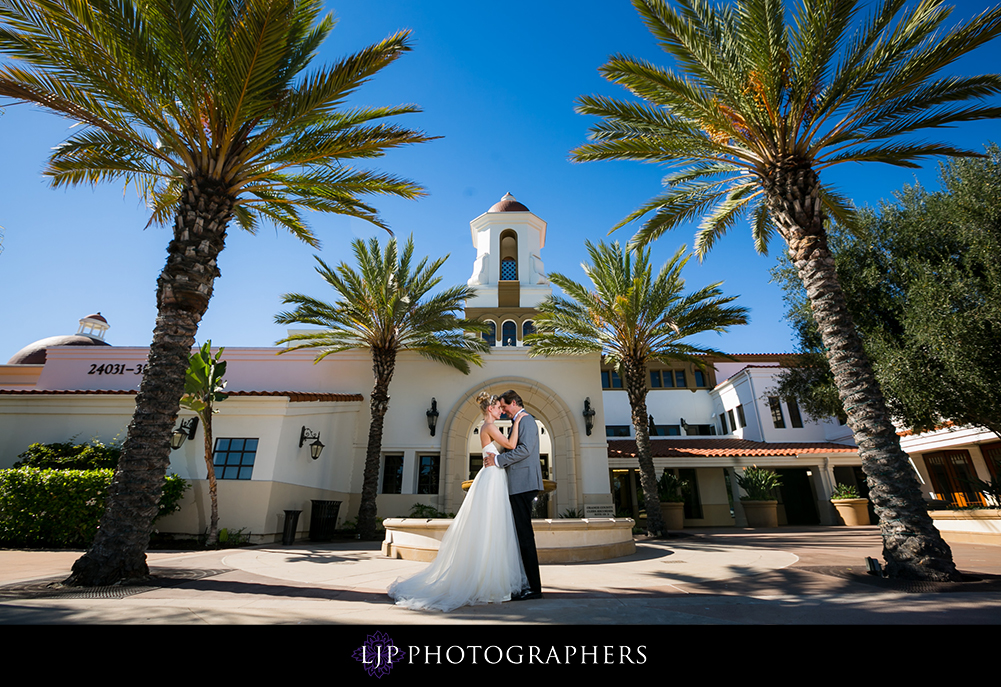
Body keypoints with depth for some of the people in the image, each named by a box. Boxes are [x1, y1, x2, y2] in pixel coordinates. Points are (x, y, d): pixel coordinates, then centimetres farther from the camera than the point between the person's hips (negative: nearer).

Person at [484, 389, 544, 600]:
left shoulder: (526, 420, -8)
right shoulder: (519, 422, 22)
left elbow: (524, 449, -21)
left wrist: (498, 460, -16)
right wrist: (497, 458, 12)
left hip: (523, 484, -10)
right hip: (519, 485, 10)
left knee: (524, 534, -7)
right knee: (521, 533, 12)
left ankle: (534, 587, -1)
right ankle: (527, 582, 20)